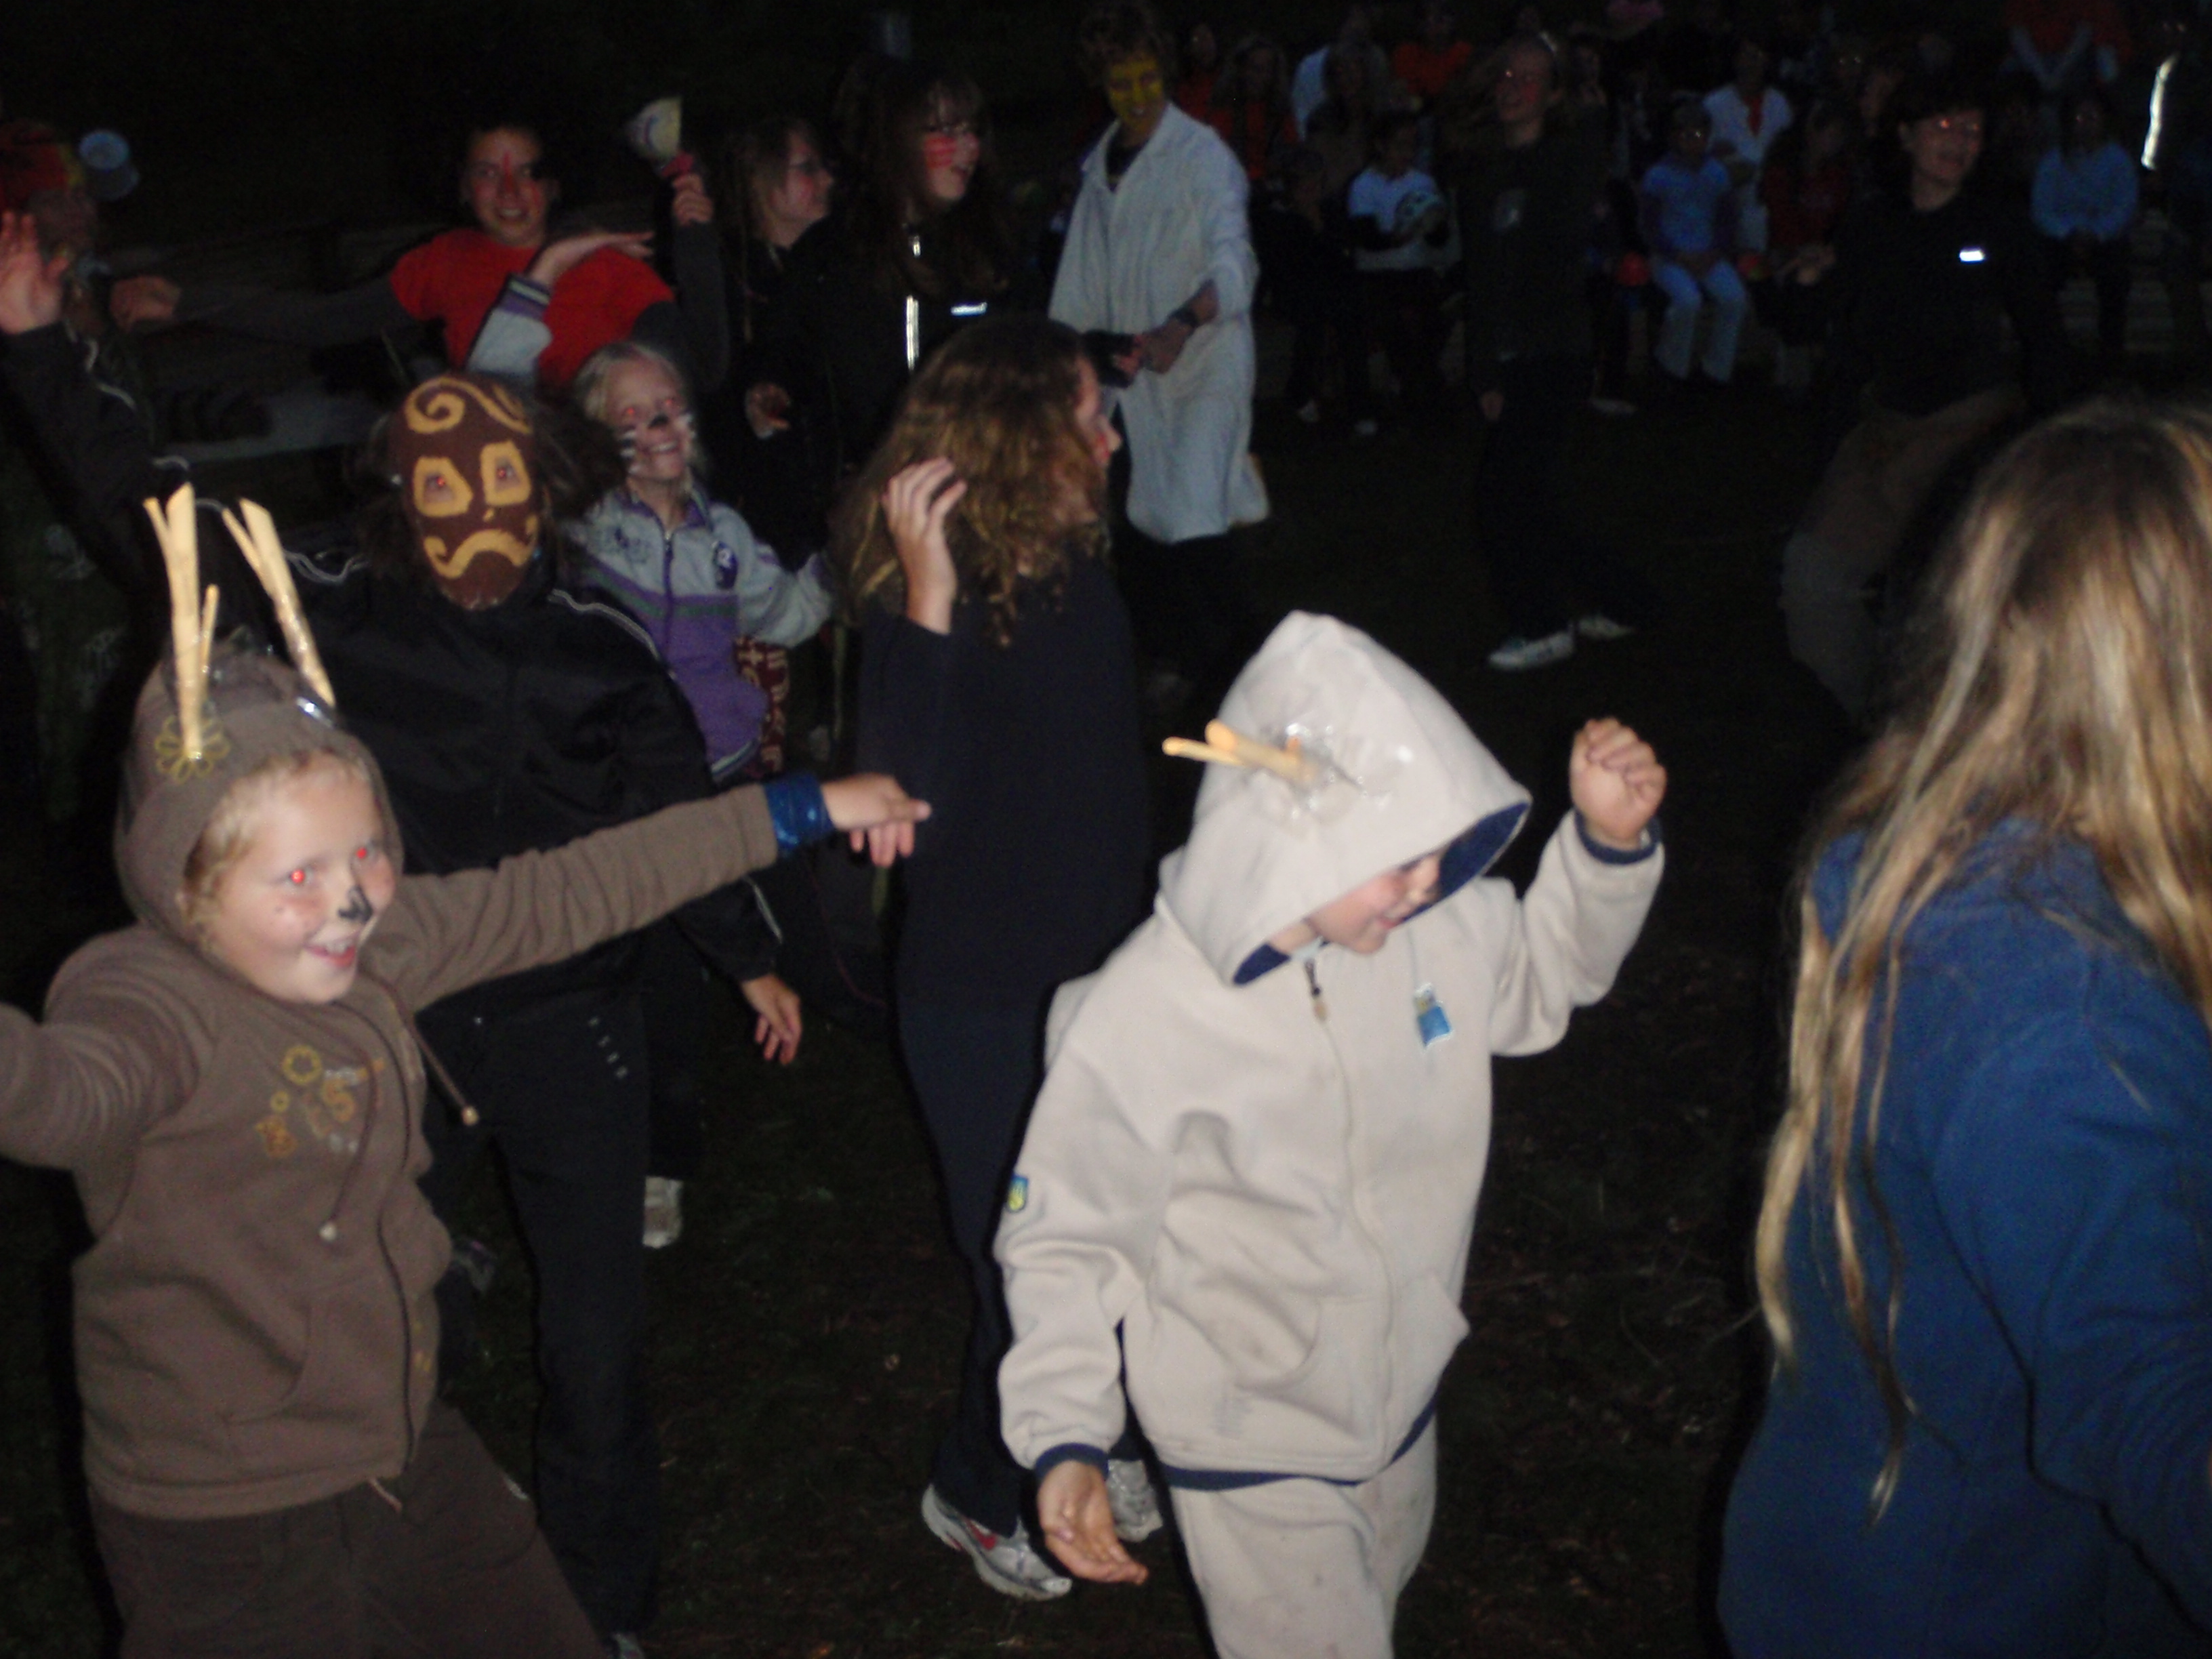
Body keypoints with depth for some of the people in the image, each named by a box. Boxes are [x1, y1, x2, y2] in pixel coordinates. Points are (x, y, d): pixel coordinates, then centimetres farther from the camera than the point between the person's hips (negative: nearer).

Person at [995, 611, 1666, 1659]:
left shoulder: (1436, 926, -15)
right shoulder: (1136, 1021, -29)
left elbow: (1542, 977, 8)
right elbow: (1061, 1241, -17)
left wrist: (1609, 844, -9)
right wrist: (1065, 1441, -25)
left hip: (1403, 1410, 6)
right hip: (1254, 1456, -6)